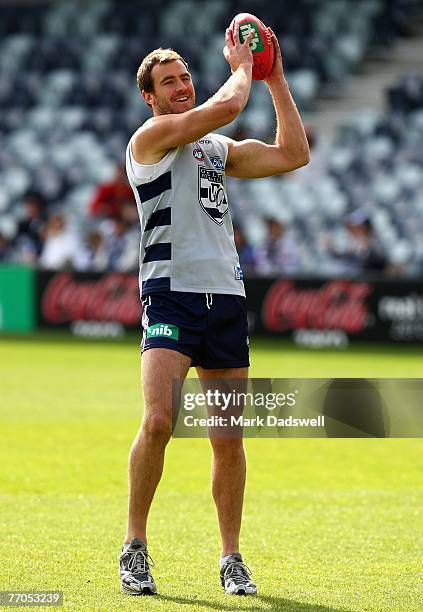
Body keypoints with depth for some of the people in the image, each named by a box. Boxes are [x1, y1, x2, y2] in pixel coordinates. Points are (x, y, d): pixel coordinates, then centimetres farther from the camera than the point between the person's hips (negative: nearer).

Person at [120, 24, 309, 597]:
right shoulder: (152, 136, 0)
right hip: (170, 296, -6)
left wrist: (276, 79, 18)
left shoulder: (219, 149, 21)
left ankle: (232, 558, 12)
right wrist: (242, 65, 7)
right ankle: (135, 546, -8)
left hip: (226, 297, 6)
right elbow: (227, 105, -12)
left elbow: (293, 155, 18)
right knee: (159, 421, -20)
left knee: (229, 439, 4)